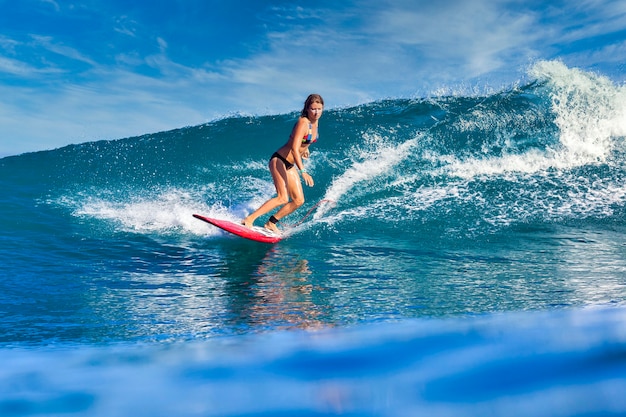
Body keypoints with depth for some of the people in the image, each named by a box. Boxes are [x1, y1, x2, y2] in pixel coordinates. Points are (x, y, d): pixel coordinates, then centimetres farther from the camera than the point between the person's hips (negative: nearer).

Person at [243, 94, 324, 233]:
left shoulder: (315, 121, 4)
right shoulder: (303, 122, -21)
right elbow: (294, 148, -32)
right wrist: (303, 171, -39)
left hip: (290, 165, 9)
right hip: (279, 160, -9)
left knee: (298, 201, 5)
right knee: (282, 198, -22)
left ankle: (271, 223, 13)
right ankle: (249, 219, -21)